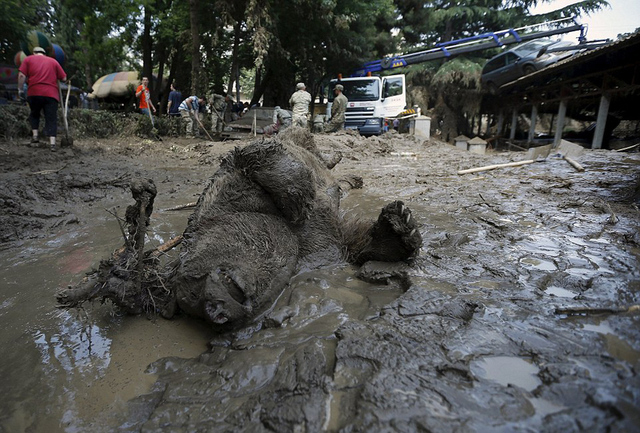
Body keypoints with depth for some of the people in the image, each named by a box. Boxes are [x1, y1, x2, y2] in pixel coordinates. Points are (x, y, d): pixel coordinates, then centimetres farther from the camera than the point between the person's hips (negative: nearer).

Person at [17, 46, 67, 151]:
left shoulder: (29, 59, 14)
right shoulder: (53, 61, 15)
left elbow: (21, 75, 1)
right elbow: (64, 78, 8)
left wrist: (20, 89, 8)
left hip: (34, 93, 0)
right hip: (51, 94, 0)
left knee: (34, 114, 22)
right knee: (51, 119, -3)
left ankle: (35, 136, 9)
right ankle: (52, 143, -15)